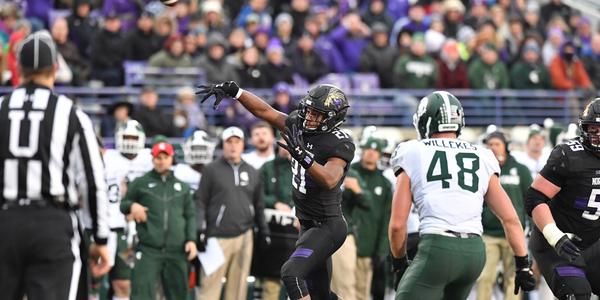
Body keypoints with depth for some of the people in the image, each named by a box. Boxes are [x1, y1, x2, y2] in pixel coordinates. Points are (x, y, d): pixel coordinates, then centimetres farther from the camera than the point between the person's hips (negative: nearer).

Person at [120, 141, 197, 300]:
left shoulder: (182, 187, 16)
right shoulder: (140, 183, 8)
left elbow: (190, 215, 16)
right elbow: (123, 204, 14)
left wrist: (191, 239, 3)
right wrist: (132, 206, -10)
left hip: (176, 251, 3)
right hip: (149, 251, -3)